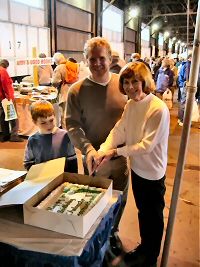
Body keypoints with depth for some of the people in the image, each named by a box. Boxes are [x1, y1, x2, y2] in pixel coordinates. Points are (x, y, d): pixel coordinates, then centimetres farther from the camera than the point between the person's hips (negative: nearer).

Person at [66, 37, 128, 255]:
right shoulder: (77, 90, -10)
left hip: (121, 156, 2)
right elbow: (72, 124, -12)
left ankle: (113, 232, 48)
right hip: (94, 158, -2)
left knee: (120, 200, 20)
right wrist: (87, 148, -26)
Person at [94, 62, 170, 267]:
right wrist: (102, 151, -24)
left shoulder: (158, 109, -24)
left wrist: (116, 152, -24)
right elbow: (118, 131, -7)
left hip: (152, 172, -7)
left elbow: (147, 145, -24)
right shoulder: (130, 105, 0)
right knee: (142, 211, 25)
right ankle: (144, 247, 48)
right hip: (137, 168, 7)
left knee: (153, 216, 15)